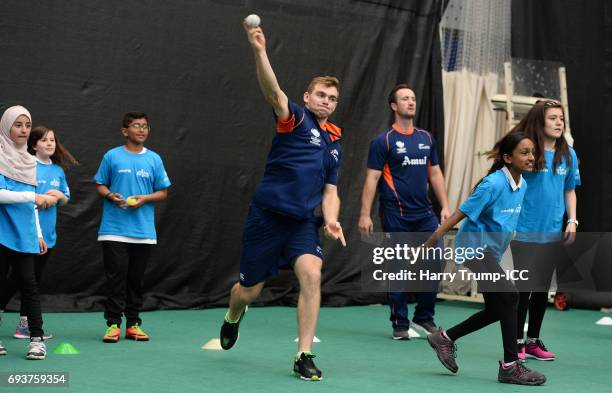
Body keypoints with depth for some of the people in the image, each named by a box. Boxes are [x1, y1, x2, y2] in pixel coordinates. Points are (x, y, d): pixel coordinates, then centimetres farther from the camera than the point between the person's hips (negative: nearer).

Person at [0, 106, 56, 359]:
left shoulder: (29, 161, 13)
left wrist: (38, 233, 19)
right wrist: (34, 196, -23)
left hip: (23, 234, 5)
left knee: (28, 282, -1)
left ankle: (37, 338, 0)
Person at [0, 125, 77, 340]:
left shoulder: (58, 171, 10)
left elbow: (66, 200, 17)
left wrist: (59, 195, -4)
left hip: (46, 233, 6)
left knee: (35, 278, 10)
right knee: (17, 277, -3)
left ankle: (24, 324, 17)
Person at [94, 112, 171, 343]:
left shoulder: (154, 159, 8)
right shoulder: (112, 156, 4)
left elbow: (163, 192, 10)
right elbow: (100, 185, 9)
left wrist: (144, 199, -8)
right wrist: (111, 196, -12)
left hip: (144, 231, 2)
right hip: (114, 229, -2)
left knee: (136, 279, 6)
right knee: (116, 277, -5)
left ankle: (133, 324, 14)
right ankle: (113, 324, 0)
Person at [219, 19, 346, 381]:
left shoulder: (335, 142, 14)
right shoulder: (296, 117, -3)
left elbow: (330, 191, 18)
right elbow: (273, 92, -24)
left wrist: (331, 220, -3)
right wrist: (259, 51, -41)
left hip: (303, 222, 4)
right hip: (268, 216, -4)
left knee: (312, 274, -23)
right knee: (249, 291, 7)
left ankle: (304, 357, -14)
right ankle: (233, 317, 46)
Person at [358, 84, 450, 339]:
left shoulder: (426, 138, 12)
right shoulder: (383, 141, -4)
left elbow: (435, 174, 17)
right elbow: (372, 178, -7)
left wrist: (445, 206, 10)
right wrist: (365, 214, -13)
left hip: (424, 213, 5)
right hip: (396, 216, -5)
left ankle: (424, 318, 13)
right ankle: (400, 324, 11)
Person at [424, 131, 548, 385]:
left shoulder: (522, 185, 4)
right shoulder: (493, 184, -20)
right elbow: (460, 215, -18)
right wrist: (429, 244, -16)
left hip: (491, 251, 9)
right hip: (475, 246, -9)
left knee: (497, 311, 11)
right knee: (509, 297, -19)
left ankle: (445, 338, 28)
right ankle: (510, 366, -13)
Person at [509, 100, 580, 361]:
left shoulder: (568, 154, 6)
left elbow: (570, 190, 15)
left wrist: (572, 220, 5)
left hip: (553, 233, 5)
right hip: (525, 232, -5)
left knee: (542, 289, 11)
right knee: (523, 288, -1)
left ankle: (533, 341, 22)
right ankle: (517, 343, 10)